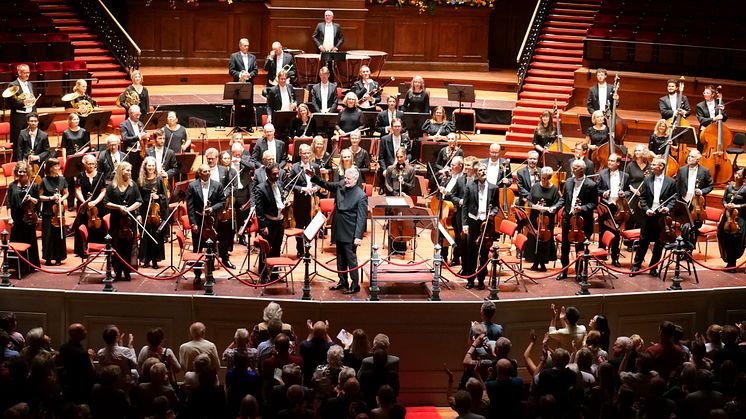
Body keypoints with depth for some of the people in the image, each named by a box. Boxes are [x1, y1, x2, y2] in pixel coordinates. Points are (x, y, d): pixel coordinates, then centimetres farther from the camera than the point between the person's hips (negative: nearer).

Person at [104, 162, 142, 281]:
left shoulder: (132, 184, 5)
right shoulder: (112, 186, 1)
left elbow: (139, 201, 5)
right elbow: (106, 203, 0)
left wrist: (129, 209, -10)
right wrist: (119, 207, -12)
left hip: (130, 220, 1)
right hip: (116, 220, -1)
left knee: (128, 246, 1)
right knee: (116, 246, 1)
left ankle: (127, 272, 8)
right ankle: (118, 272, 9)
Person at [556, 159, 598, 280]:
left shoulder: (591, 185, -11)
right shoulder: (568, 182, 5)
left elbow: (594, 203, -9)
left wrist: (582, 208, -23)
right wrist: (556, 207, -1)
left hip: (582, 220, -4)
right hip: (567, 217, 5)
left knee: (580, 247, 7)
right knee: (565, 246, 11)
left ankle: (578, 272, 20)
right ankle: (564, 271, 24)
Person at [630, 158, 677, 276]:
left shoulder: (670, 182, -1)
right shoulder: (647, 180, 4)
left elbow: (673, 199, 1)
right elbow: (642, 197, 5)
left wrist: (668, 208, -17)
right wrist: (646, 209, -8)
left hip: (663, 216, -1)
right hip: (649, 214, 1)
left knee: (659, 243, 6)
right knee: (643, 241, 5)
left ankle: (653, 267, 17)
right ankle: (636, 265, 13)